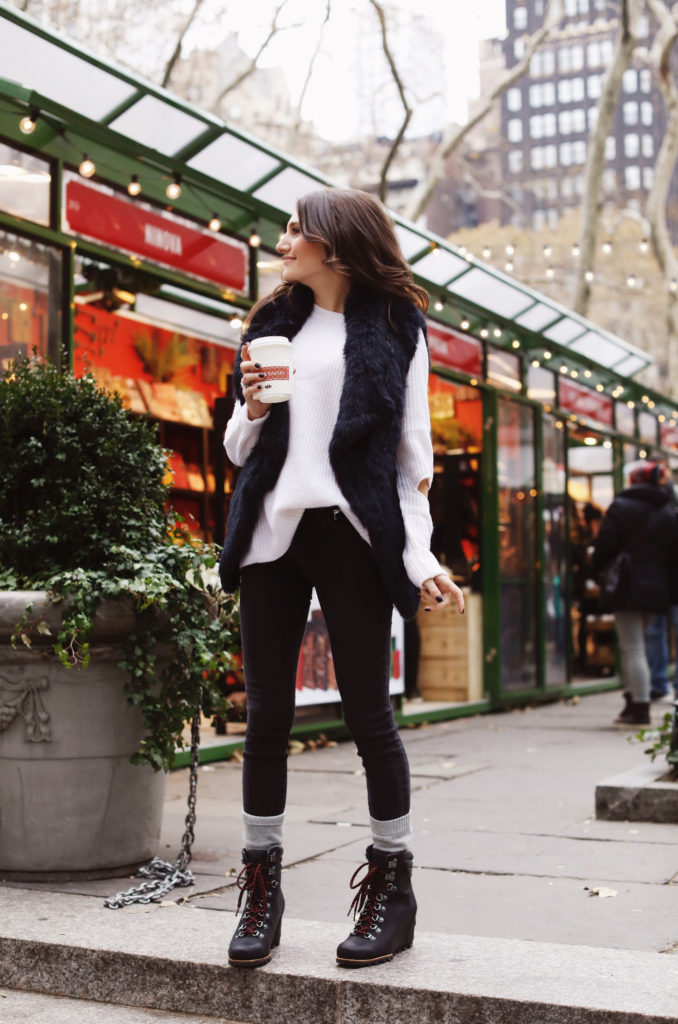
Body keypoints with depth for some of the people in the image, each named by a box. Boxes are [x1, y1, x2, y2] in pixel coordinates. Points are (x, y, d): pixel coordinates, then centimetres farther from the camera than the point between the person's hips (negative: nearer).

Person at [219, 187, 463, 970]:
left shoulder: (395, 327, 7)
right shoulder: (273, 325, 18)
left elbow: (412, 452, 3)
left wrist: (421, 559, -7)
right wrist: (251, 411, -4)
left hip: (352, 532, -4)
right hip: (273, 531, 4)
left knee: (368, 712, 0)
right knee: (266, 715, 5)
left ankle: (391, 887, 13)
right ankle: (262, 889, 15)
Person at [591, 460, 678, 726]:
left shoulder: (621, 506, -6)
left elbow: (603, 547, -9)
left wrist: (596, 577, 3)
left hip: (628, 587, -6)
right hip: (656, 589, 6)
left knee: (632, 648, -4)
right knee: (634, 646, 17)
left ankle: (639, 708, -7)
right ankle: (633, 701, 17)